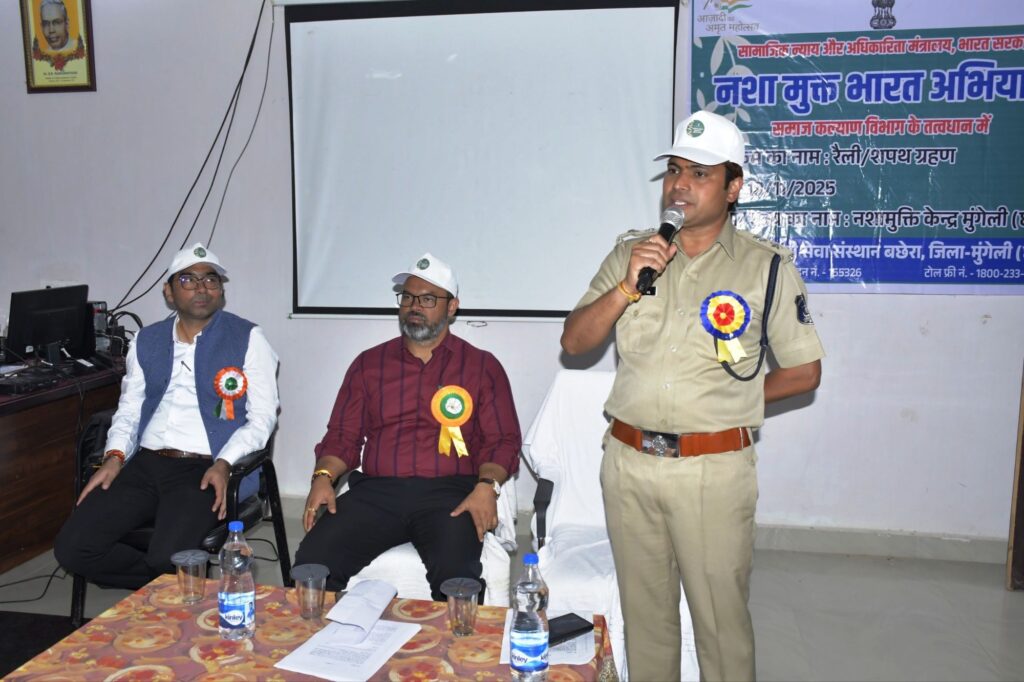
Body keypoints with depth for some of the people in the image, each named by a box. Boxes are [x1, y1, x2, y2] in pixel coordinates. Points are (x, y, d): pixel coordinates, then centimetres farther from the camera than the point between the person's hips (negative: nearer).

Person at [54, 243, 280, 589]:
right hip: (145, 464, 5)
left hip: (205, 470, -5)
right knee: (71, 547, -11)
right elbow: (129, 409, 19)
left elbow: (262, 416, -3)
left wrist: (223, 464, -17)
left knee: (167, 559, -27)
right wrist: (114, 456, 0)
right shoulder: (147, 341, 16)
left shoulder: (247, 339, 0)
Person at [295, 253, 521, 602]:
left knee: (456, 573, -32)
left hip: (449, 494, -2)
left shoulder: (482, 367, 12)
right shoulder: (369, 363, 18)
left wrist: (486, 485, -14)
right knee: (312, 562, -22)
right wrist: (323, 476, -4)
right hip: (375, 491, 2)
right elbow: (342, 435, 17)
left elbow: (502, 441, 6)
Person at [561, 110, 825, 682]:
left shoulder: (768, 267, -4)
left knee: (722, 618, 9)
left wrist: (726, 400, -1)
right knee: (644, 613, 18)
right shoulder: (630, 255, 6)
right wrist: (627, 287, -14)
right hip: (628, 462, 3)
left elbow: (804, 372, 2)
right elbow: (573, 342, 0)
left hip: (714, 470, -3)